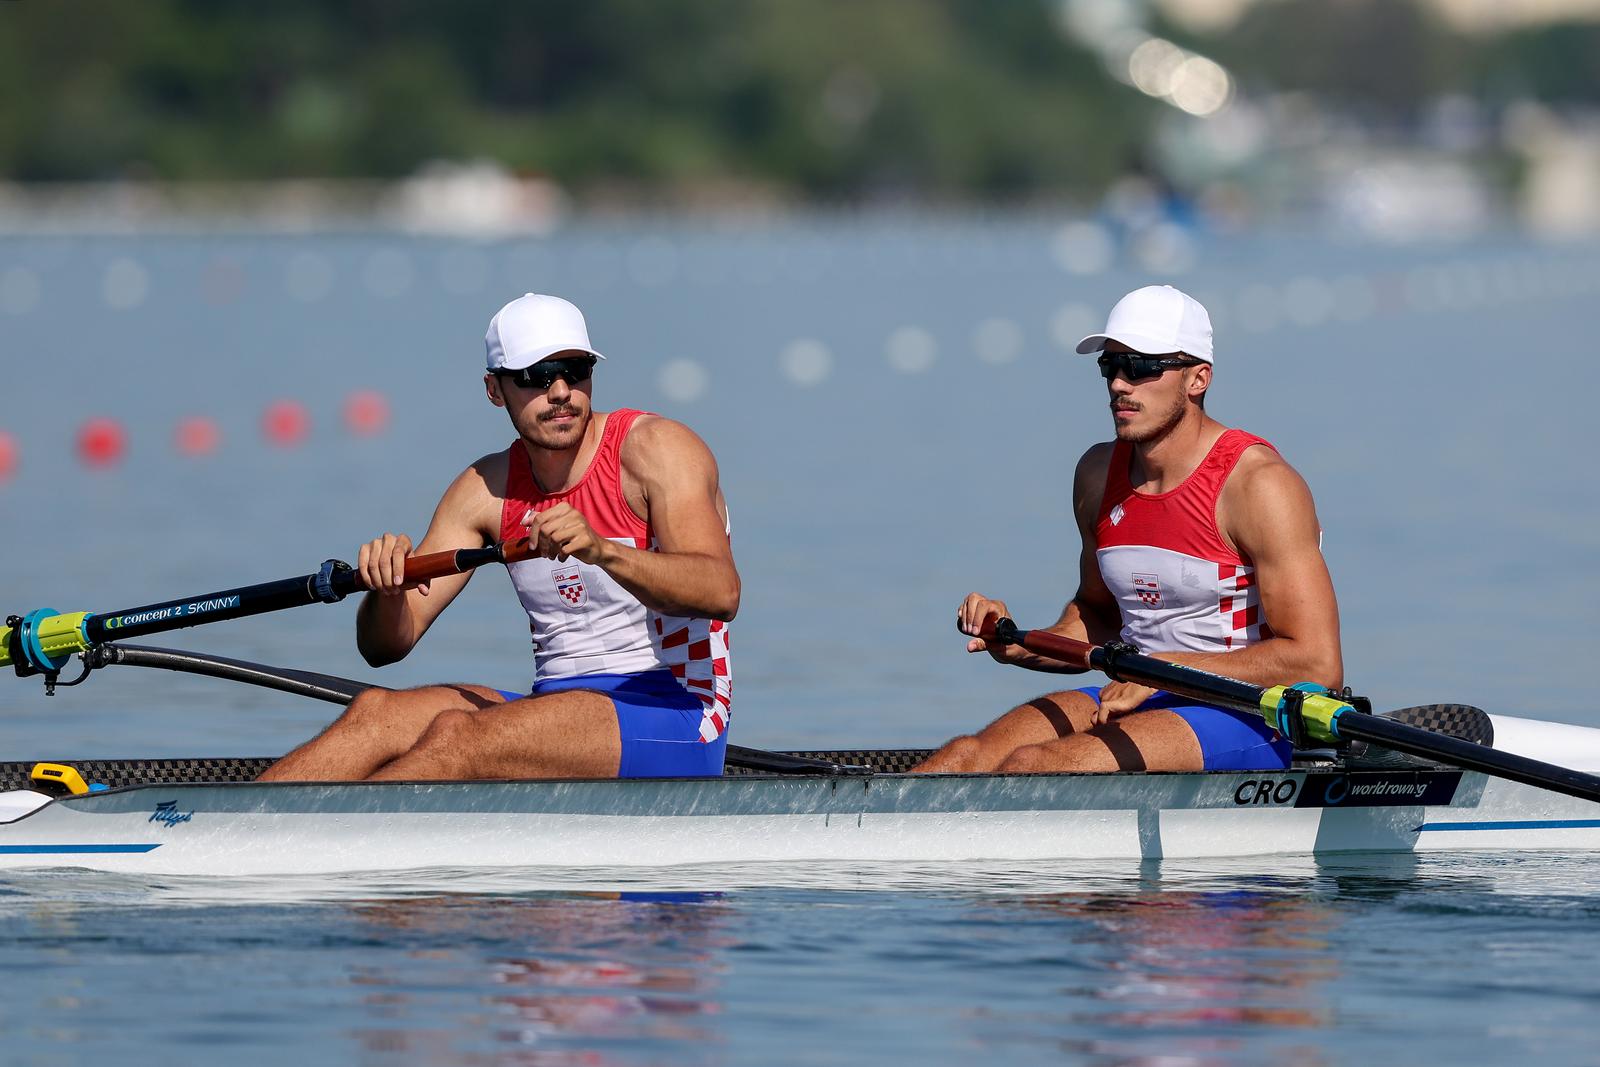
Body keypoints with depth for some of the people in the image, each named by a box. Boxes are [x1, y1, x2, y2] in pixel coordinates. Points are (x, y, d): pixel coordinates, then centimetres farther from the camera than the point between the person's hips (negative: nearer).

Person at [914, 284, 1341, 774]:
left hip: (1250, 721, -7)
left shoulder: (1258, 485, -13)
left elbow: (1318, 665, -18)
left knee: (1031, 768, -28)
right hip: (1142, 704, 7)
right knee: (965, 758, -17)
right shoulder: (1099, 473, 9)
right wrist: (1019, 647, 3)